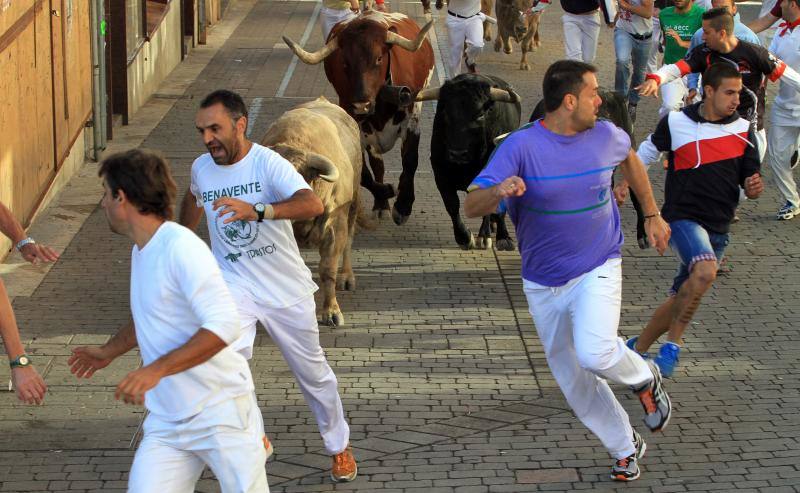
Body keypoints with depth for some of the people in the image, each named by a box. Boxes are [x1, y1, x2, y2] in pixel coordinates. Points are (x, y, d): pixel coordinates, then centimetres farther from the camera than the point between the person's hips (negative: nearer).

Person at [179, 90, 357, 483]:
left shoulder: (267, 163, -22)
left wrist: (256, 210, -54)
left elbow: (313, 204, -41)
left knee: (313, 373, 13)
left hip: (286, 288, -2)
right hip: (234, 285, 2)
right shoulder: (201, 168, -5)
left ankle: (339, 447, 37)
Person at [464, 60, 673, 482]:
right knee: (574, 382, 10)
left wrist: (652, 214, 22)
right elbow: (471, 207, -26)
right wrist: (498, 191, -47)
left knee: (595, 355, -27)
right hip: (543, 284, 1)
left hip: (597, 272, -1)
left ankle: (645, 379, 6)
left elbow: (629, 159, 20)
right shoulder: (521, 146, -18)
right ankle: (626, 449, 33)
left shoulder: (605, 135, -6)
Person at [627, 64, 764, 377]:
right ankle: (673, 344, -17)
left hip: (718, 229, 5)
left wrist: (754, 188, -13)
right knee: (705, 271, -32)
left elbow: (750, 180, 9)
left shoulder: (743, 130, 3)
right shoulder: (676, 123, -4)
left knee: (682, 298, 9)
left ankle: (638, 348, 31)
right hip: (682, 217, -5)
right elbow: (646, 152, 14)